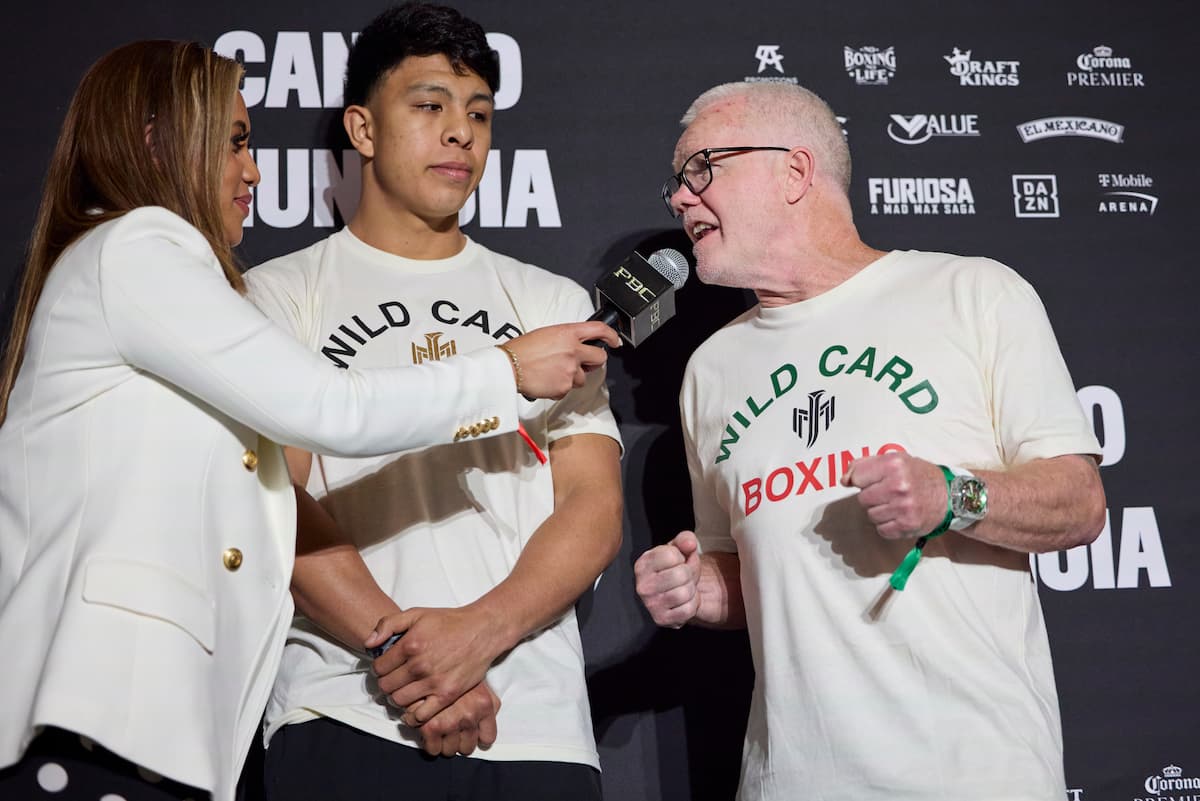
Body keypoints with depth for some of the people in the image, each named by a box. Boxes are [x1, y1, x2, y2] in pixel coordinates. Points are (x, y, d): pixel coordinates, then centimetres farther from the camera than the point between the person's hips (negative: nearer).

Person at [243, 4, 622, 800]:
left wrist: (480, 630, -13)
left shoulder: (554, 303, 15)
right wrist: (395, 644, -17)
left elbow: (595, 510, 4)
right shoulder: (280, 295, 7)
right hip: (347, 716, -2)